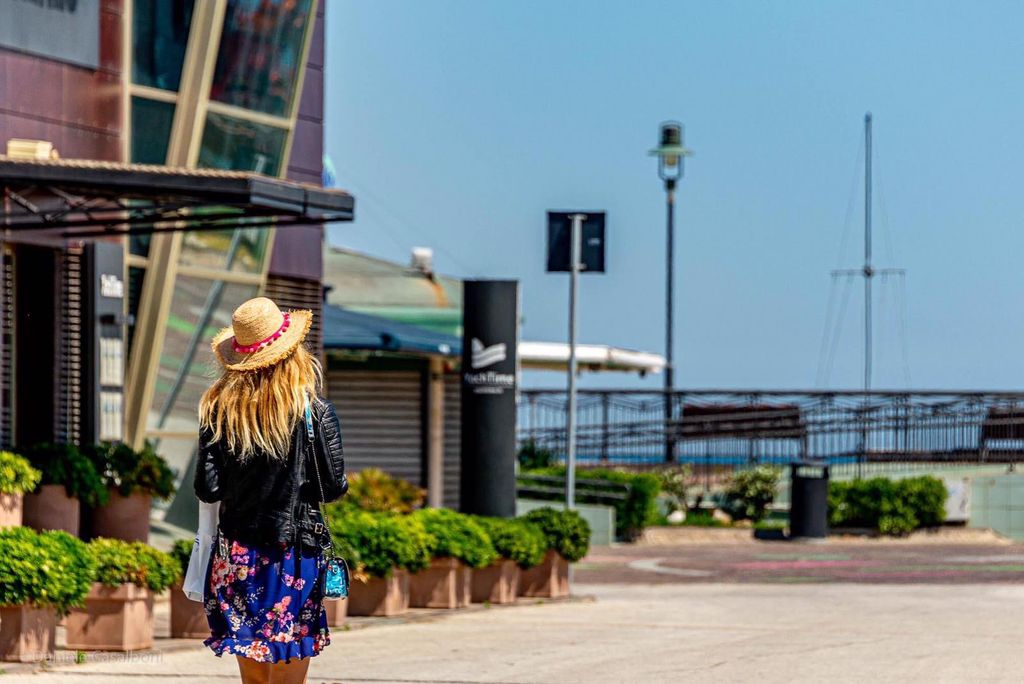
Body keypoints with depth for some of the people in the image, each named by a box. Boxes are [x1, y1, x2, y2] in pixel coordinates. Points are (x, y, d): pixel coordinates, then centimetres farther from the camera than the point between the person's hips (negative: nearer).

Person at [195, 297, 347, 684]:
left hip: (236, 555, 2)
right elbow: (333, 487, -6)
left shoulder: (218, 409, -3)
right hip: (294, 553, -2)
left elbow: (207, 490, -4)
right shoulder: (313, 409, -8)